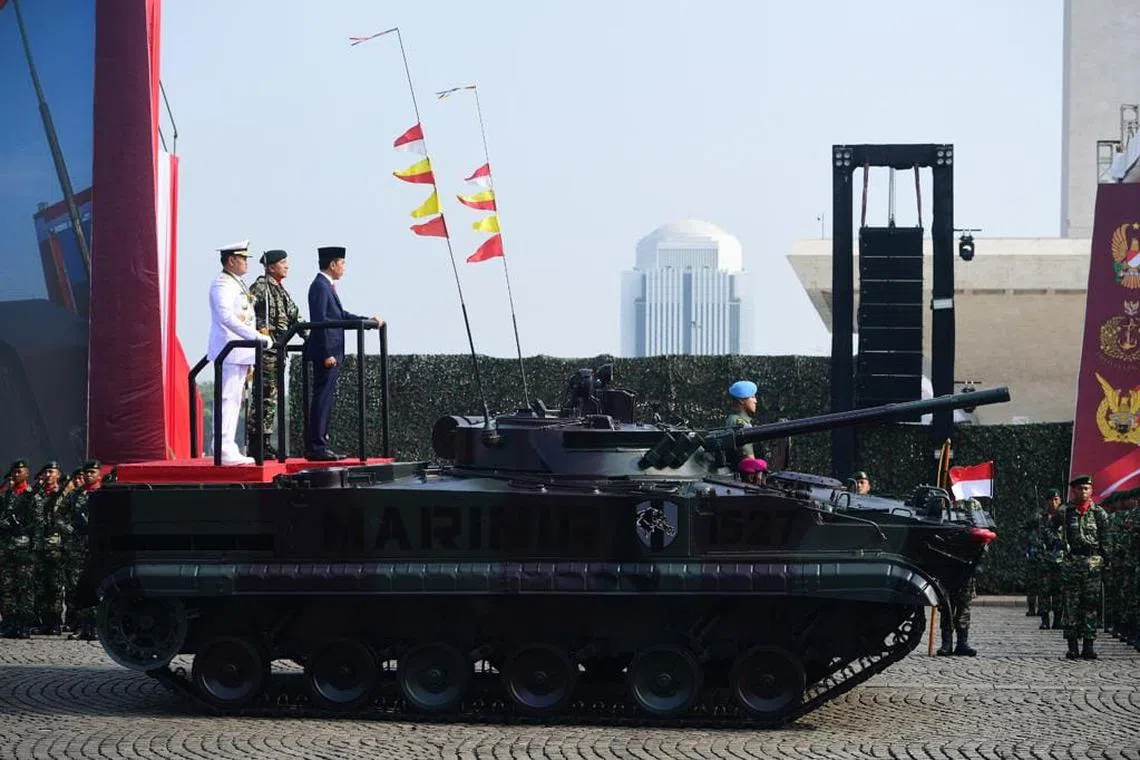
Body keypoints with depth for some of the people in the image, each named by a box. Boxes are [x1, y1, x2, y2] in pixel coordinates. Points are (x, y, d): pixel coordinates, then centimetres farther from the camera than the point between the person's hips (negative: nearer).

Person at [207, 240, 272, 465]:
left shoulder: (238, 284, 21)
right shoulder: (222, 284, -11)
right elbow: (226, 317, -25)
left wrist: (251, 357, 22)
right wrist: (256, 337, -29)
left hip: (240, 352, 10)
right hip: (229, 351, -10)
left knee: (233, 401, 10)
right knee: (228, 399, -12)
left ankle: (228, 450, 13)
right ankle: (225, 450, -14)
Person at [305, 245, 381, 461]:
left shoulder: (326, 286, 18)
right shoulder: (320, 286, -14)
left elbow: (340, 314, 26)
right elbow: (320, 320, -19)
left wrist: (367, 321, 22)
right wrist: (327, 354, -22)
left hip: (331, 352, 10)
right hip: (326, 352, -10)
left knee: (325, 398, 11)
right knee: (322, 397, -9)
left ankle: (319, 445, 14)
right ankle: (316, 447, -9)